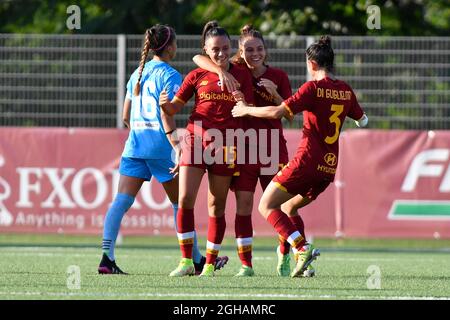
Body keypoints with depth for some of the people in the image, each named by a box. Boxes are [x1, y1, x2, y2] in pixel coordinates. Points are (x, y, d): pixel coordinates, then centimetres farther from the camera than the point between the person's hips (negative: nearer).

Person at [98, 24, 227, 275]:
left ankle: (107, 257, -19)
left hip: (135, 145, 5)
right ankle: (197, 260, 18)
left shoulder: (138, 74, 14)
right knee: (180, 204, 8)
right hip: (160, 147, -5)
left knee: (122, 201, -4)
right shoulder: (170, 75, -7)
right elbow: (166, 116, -15)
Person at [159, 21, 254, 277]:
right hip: (196, 137, 0)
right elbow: (175, 107, 8)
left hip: (225, 143, 0)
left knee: (217, 206, 3)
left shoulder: (242, 76, 6)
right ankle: (186, 261, -6)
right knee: (185, 199, -13)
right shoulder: (197, 76, 6)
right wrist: (165, 104, -14)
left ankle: (210, 264, 11)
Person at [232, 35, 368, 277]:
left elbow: (277, 112, -15)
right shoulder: (345, 90, 10)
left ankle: (302, 248, -20)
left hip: (308, 161, -7)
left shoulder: (313, 88, -9)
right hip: (330, 167, 7)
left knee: (267, 206, -2)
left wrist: (246, 110, -1)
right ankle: (303, 263, 8)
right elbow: (362, 120, 26)